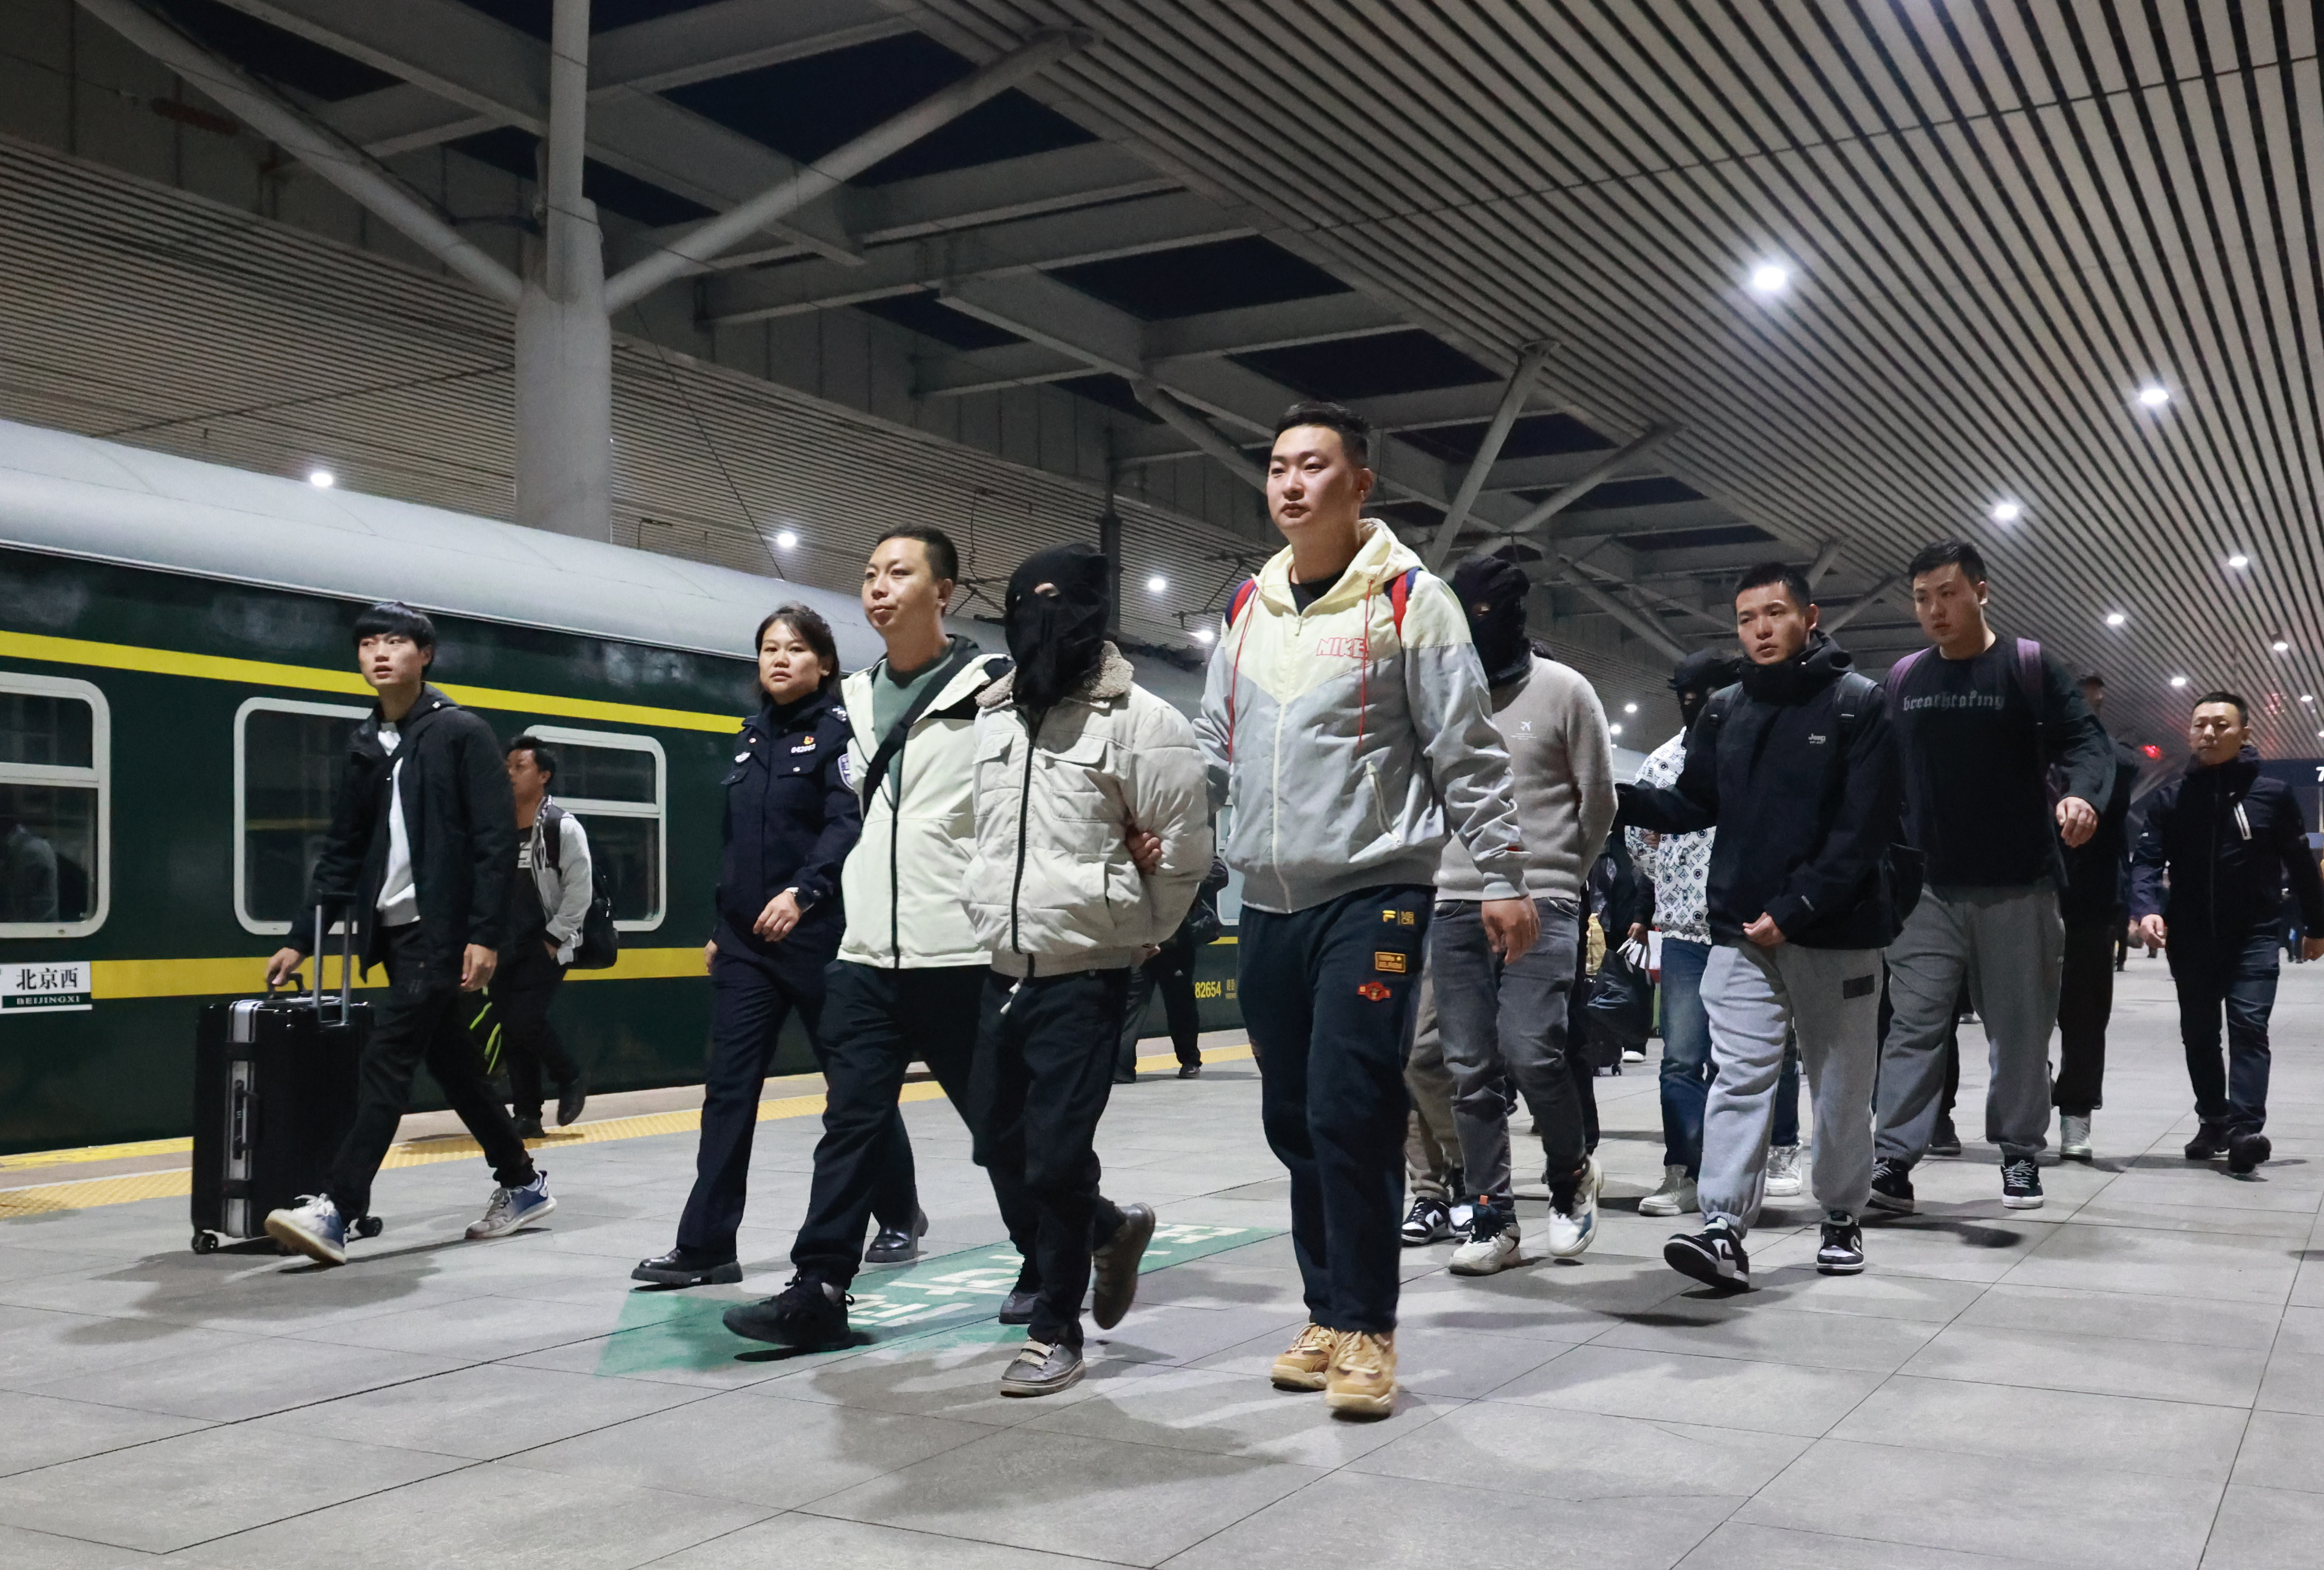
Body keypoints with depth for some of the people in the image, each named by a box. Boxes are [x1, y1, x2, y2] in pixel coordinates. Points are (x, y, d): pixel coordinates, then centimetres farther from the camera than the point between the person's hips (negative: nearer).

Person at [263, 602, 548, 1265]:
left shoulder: (462, 733, -7)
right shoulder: (364, 747, 12)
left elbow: (496, 839, -12)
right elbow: (342, 852, 15)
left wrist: (485, 935, -19)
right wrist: (301, 940, 10)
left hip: (441, 931, -7)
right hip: (392, 930, 8)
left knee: (387, 1061, -12)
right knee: (452, 1061, 13)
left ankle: (336, 1209, -12)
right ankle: (523, 1184, 25)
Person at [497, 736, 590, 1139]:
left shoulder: (563, 827, -9)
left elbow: (580, 891, -11)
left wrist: (555, 938, -12)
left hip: (545, 946, -6)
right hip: (505, 947, 6)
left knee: (525, 1021, -15)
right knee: (512, 1030, 4)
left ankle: (571, 1080, 9)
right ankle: (527, 1115, 12)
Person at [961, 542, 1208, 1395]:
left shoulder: (1139, 719, -10)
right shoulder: (992, 715, 11)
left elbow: (1186, 849, -7)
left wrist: (1133, 936, 2)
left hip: (1083, 977, -7)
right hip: (1003, 972, 7)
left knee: (1056, 1157, -4)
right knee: (1001, 1148, 14)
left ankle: (1056, 1331, 13)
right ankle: (1113, 1229, 39)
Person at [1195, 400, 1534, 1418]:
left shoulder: (1407, 598, -3)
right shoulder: (1248, 609, 14)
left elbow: (1467, 751, -4)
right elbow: (1215, 750, 19)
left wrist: (1502, 877, -8)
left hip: (1375, 892, -6)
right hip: (1269, 902, 6)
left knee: (1349, 1114, -12)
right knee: (1293, 1120, 9)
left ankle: (1365, 1327, 2)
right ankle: (1328, 1312, 22)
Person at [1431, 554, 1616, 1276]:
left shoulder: (1563, 690, 1)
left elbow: (1598, 801, 6)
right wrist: (1445, 870, 12)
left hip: (1540, 901, -4)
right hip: (1454, 904, 4)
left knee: (1530, 1050, -16)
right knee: (1470, 1068, 1)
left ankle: (1572, 1175, 10)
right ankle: (1491, 1219, 9)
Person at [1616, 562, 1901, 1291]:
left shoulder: (1859, 704, -4)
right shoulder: (1724, 712, 10)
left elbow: (1863, 828, -11)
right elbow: (1693, 804, 12)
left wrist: (1793, 910, -19)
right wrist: (1615, 795, -7)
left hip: (1835, 932, -3)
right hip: (1740, 933, 3)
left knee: (1841, 1083, 10)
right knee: (1739, 1079, -5)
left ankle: (1842, 1217, 26)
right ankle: (1724, 1228, -10)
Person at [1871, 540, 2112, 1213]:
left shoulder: (2029, 666, -2)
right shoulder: (1903, 679, 9)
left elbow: (2084, 740, -7)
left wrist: (2081, 793, -28)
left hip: (2018, 886, -2)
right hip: (1927, 887, 2)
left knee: (2019, 1027, 7)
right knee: (1914, 1024, -5)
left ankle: (2021, 1156, 21)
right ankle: (1893, 1160, -8)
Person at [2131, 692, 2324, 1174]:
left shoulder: (2273, 794, -3)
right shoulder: (2170, 799, 1)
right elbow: (2147, 860, -7)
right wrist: (2147, 909, -26)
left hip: (2253, 935, -3)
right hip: (2190, 940, 3)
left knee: (2248, 1025, -14)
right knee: (2198, 1034, 12)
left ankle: (2245, 1127, -21)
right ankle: (2214, 1122, 26)